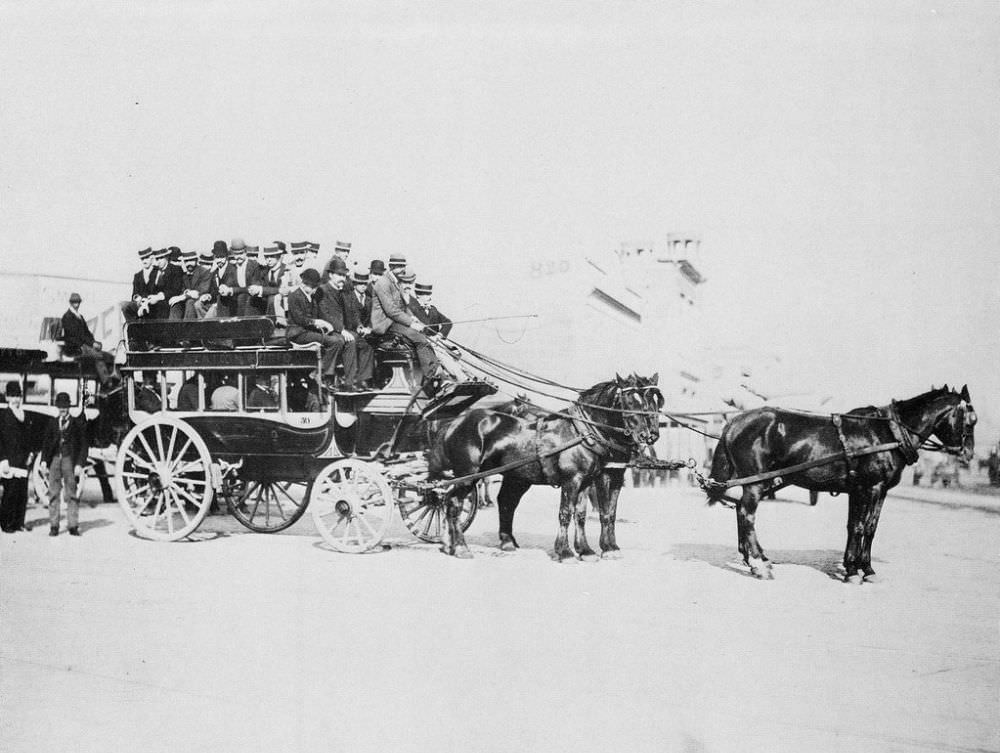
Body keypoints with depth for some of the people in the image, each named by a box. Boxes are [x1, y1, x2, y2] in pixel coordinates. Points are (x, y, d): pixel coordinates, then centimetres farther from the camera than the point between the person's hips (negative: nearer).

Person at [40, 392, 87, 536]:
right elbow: (46, 442, 12)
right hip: (54, 459, 3)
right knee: (53, 493, 1)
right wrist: (44, 460, -2)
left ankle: (73, 526, 3)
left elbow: (83, 445, 2)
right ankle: (54, 526, 4)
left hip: (70, 460, -2)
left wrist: (79, 464, -7)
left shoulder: (77, 423, 5)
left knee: (72, 494, 0)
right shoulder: (52, 423, 13)